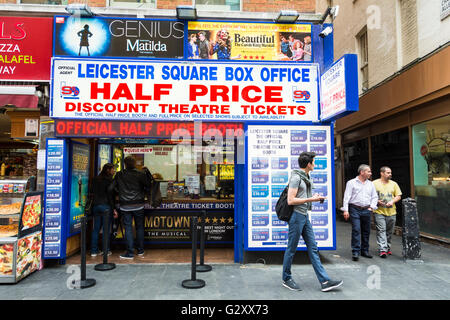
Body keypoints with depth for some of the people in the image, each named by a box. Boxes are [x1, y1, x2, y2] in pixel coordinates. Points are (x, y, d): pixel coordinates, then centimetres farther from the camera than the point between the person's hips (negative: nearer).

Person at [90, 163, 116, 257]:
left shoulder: (95, 179, 10)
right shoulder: (109, 180, -10)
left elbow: (92, 193, 15)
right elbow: (110, 195, -13)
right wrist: (114, 209, -11)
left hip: (95, 206, 6)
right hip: (106, 206, -6)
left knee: (96, 228, 11)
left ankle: (94, 250, 15)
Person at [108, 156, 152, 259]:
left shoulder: (119, 175, 0)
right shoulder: (140, 174, -6)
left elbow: (111, 189, 2)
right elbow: (149, 186, -9)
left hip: (125, 206, 1)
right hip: (138, 205, 0)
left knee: (128, 228, 5)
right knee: (139, 227, 12)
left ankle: (130, 253, 6)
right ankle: (140, 250, 21)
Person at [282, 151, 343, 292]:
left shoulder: (306, 177, 14)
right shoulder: (296, 177, -15)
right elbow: (290, 200, -20)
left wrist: (314, 197, 9)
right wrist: (310, 199, -17)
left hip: (305, 216, 9)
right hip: (296, 216, -9)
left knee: (313, 248, 9)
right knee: (291, 249, 3)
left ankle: (325, 281, 13)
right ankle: (286, 279, 19)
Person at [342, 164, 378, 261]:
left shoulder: (370, 184, 15)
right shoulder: (351, 182, 1)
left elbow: (375, 197, 19)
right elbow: (347, 197, -4)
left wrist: (372, 206, 4)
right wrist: (345, 210, -11)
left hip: (366, 210, 5)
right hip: (355, 209, -5)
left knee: (366, 231, 8)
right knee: (356, 230, -9)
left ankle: (365, 251, 21)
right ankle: (355, 252, -6)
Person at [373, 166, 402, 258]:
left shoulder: (394, 184, 11)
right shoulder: (374, 183, 0)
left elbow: (398, 196, 10)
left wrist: (392, 201, -8)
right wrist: (377, 201, -15)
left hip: (391, 212, 4)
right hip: (379, 212, -4)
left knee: (389, 232, 11)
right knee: (381, 231, -9)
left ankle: (387, 248, 26)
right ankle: (382, 250, -11)